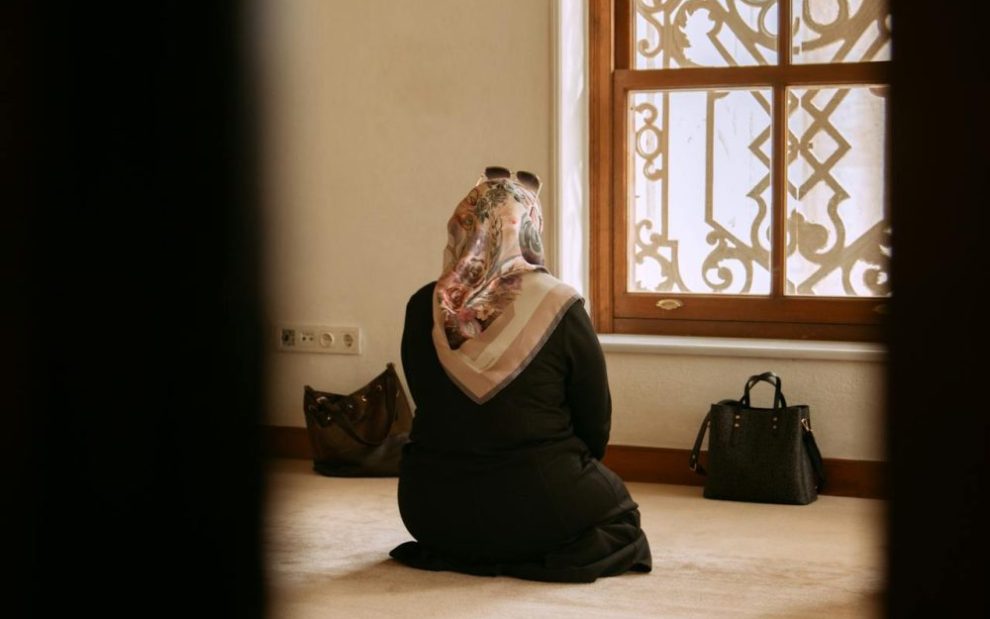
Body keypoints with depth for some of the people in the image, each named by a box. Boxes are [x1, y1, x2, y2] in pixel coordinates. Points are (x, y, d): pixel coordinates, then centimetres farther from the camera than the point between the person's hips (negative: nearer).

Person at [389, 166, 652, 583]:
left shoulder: (423, 307, -4)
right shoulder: (560, 308, -13)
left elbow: (427, 405, 8)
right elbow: (596, 423, -4)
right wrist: (567, 474, 17)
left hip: (432, 512, 5)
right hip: (533, 508, -4)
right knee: (619, 514, 26)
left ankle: (454, 555, 12)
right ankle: (531, 559, 3)